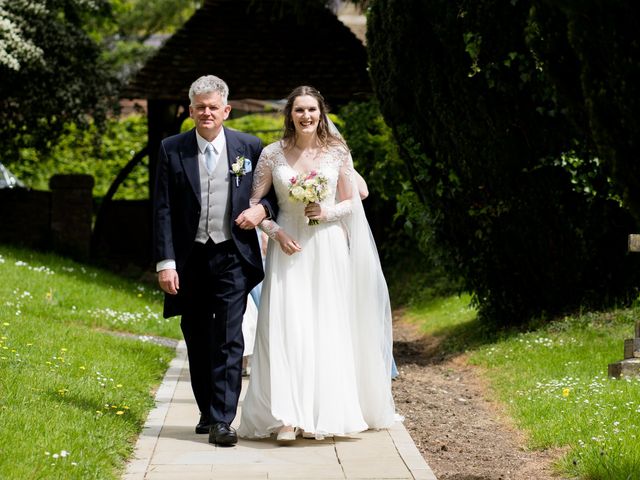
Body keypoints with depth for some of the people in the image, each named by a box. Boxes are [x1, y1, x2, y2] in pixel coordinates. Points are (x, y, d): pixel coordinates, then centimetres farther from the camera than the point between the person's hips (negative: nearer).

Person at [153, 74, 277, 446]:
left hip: (232, 258, -2)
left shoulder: (250, 147, 2)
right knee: (197, 342, 10)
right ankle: (207, 412, 23)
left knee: (229, 339, -9)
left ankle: (222, 420, -10)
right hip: (189, 259, 2)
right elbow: (163, 210, 0)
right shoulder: (172, 150, 2)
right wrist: (165, 262, -7)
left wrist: (262, 209, -11)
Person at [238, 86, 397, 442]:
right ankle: (288, 417, -10)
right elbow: (254, 203, 5)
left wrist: (327, 212, -10)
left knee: (327, 329, 2)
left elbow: (351, 201, 9)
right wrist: (276, 232, -9)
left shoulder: (338, 152, 2)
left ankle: (324, 413, 11)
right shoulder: (273, 154, 0)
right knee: (287, 328, -9)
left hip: (328, 249, 1)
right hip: (288, 248, -1)